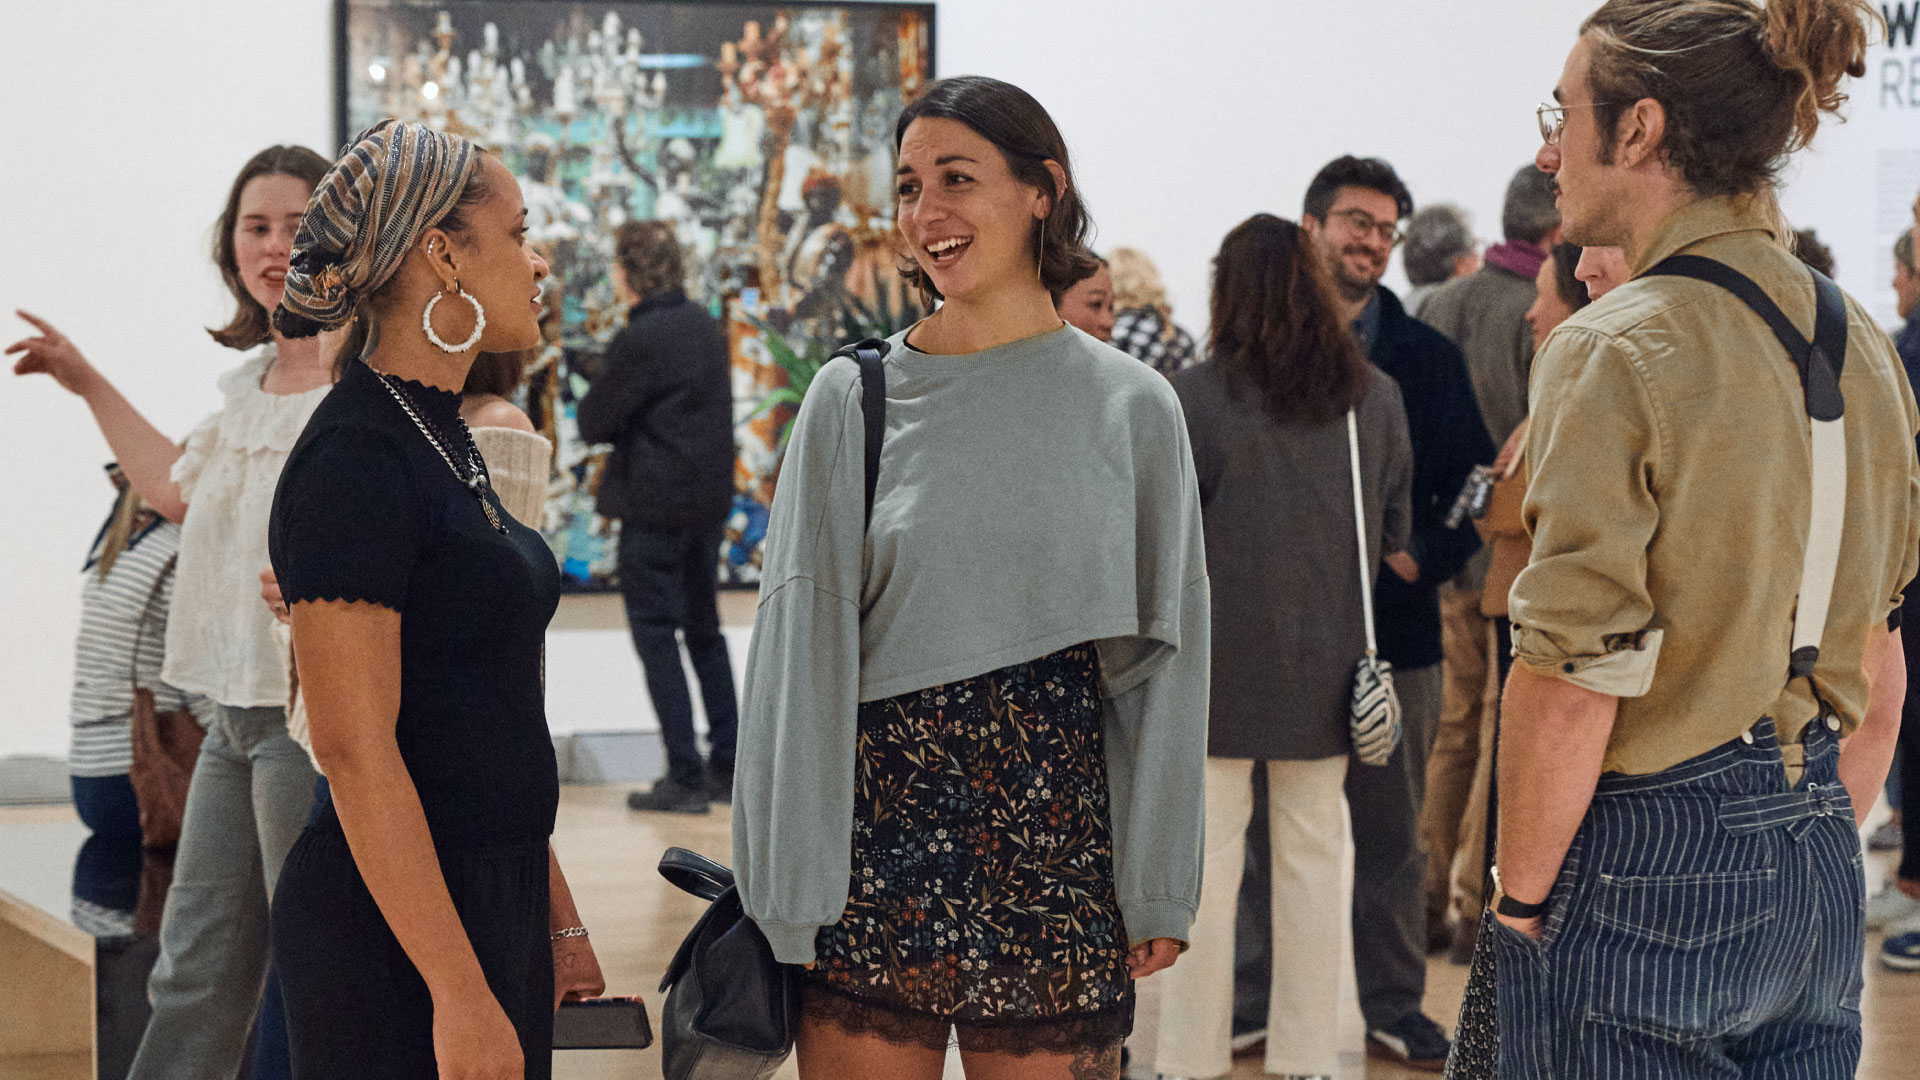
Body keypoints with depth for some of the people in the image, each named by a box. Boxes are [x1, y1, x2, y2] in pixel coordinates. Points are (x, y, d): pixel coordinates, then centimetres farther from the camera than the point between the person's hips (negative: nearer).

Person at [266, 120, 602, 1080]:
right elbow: (356, 751, -21)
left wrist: (557, 920, 18)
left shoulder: (440, 439, 13)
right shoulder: (355, 460, -16)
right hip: (395, 929, -9)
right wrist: (460, 993, -23)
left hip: (494, 894, 9)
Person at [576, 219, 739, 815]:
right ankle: (728, 766, 19)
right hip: (710, 498, 8)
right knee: (704, 629, 16)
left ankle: (685, 777, -2)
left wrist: (593, 394, 6)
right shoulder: (706, 326, 7)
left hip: (654, 505, -8)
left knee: (656, 633, -1)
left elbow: (593, 423, -14)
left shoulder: (638, 340, -18)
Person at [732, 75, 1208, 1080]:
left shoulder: (1131, 407, 3)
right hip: (873, 854, 0)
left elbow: (1163, 664, 5)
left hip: (1058, 850, 0)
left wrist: (1156, 892, 2)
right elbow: (799, 651, 3)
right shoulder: (851, 398, 3)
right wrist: (783, 888, -1)